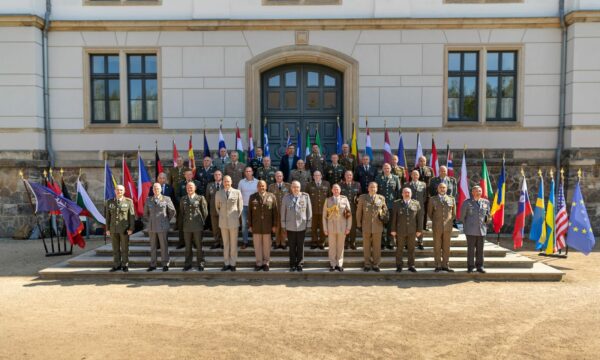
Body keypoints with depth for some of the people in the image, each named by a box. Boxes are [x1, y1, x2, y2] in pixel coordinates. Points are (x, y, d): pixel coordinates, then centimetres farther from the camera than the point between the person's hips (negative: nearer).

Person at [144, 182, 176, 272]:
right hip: (151, 227, 3)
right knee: (152, 246, 7)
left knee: (164, 246, -1)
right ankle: (152, 265, 14)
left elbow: (172, 212, 7)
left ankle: (165, 265, 6)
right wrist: (150, 220, 12)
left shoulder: (166, 199, 0)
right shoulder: (148, 200, 8)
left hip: (162, 227, -3)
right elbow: (145, 213, 21)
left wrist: (166, 220, 7)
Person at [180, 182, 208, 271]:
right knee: (187, 246, 8)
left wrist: (202, 222, 3)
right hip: (187, 226, 3)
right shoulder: (183, 199, 10)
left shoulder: (200, 198, 1)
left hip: (197, 226, -3)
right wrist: (183, 223, 10)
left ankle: (200, 264, 11)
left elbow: (205, 212, 3)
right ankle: (188, 264, 17)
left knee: (199, 246, 2)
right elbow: (181, 212, 17)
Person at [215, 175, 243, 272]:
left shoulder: (237, 192, -1)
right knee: (225, 244, 9)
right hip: (223, 222, 2)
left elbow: (240, 206, 6)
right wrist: (221, 215, 10)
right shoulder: (218, 193, 6)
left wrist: (237, 216, 2)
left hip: (233, 221, -2)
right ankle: (226, 263, 16)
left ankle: (233, 264, 12)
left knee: (233, 244, 4)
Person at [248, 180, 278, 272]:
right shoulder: (252, 197, 4)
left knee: (267, 245, 6)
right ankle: (259, 263, 17)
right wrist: (250, 225, 2)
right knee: (257, 245, 5)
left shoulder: (272, 197, 0)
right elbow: (249, 212, 5)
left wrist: (275, 225, -3)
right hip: (256, 226, 1)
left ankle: (266, 263, 18)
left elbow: (275, 212, 0)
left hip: (267, 226, -1)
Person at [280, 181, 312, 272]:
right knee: (292, 246, 8)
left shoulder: (305, 197, -2)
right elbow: (283, 212, 5)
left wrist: (308, 224, 0)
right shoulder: (286, 197, 1)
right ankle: (292, 265, 19)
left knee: (300, 246, 7)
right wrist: (283, 226, 4)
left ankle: (299, 264, 20)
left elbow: (309, 211, 2)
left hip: (301, 226, -1)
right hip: (290, 226, 1)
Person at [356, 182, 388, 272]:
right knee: (366, 247, 6)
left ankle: (375, 265, 15)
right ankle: (367, 264, 16)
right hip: (366, 226, 0)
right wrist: (359, 224, 4)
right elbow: (359, 212, 6)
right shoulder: (362, 198, 4)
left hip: (377, 226, 0)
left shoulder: (381, 198, 6)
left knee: (377, 247, 4)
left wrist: (383, 217, -3)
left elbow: (385, 210, 15)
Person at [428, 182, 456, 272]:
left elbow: (454, 213, 16)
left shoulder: (451, 199, 7)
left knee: (446, 247, 4)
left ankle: (445, 265, 12)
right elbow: (430, 213, 11)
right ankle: (438, 266, 8)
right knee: (437, 247, 1)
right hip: (437, 227, -1)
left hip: (448, 227, 1)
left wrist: (449, 221, 11)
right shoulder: (432, 199, 3)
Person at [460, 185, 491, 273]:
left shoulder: (486, 202, 11)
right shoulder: (467, 202, 1)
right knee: (471, 249, 0)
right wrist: (466, 226, 9)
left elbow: (488, 214, 19)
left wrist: (488, 219, 3)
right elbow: (462, 216, 6)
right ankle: (470, 266, 8)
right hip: (470, 230, -3)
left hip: (481, 230, 3)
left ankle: (480, 266, 14)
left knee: (480, 249, 6)